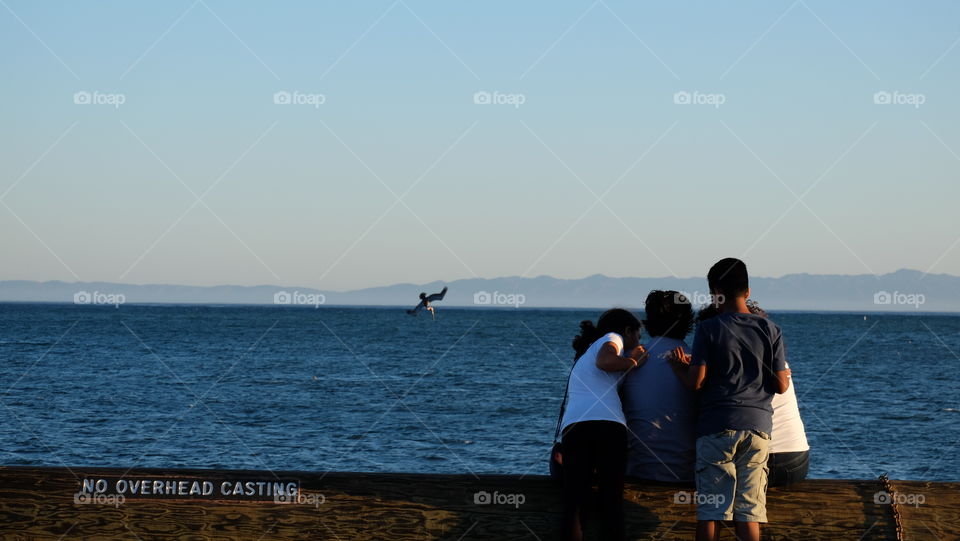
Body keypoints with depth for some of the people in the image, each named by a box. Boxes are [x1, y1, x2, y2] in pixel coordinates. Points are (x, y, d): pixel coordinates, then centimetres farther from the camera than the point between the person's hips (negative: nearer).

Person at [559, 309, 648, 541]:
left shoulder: (582, 358, 37)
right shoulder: (612, 338, 15)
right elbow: (605, 361, -6)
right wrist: (633, 362, 8)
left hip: (573, 426, 5)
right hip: (608, 424, -5)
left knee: (573, 504, 0)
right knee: (612, 502, -3)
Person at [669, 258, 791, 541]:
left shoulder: (708, 329, -2)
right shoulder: (770, 329, 6)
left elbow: (696, 382, -8)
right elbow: (780, 386, 4)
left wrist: (683, 364, 12)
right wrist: (786, 375, 26)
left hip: (716, 426, -2)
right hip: (757, 425, 2)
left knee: (710, 511, 0)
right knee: (749, 511, 2)